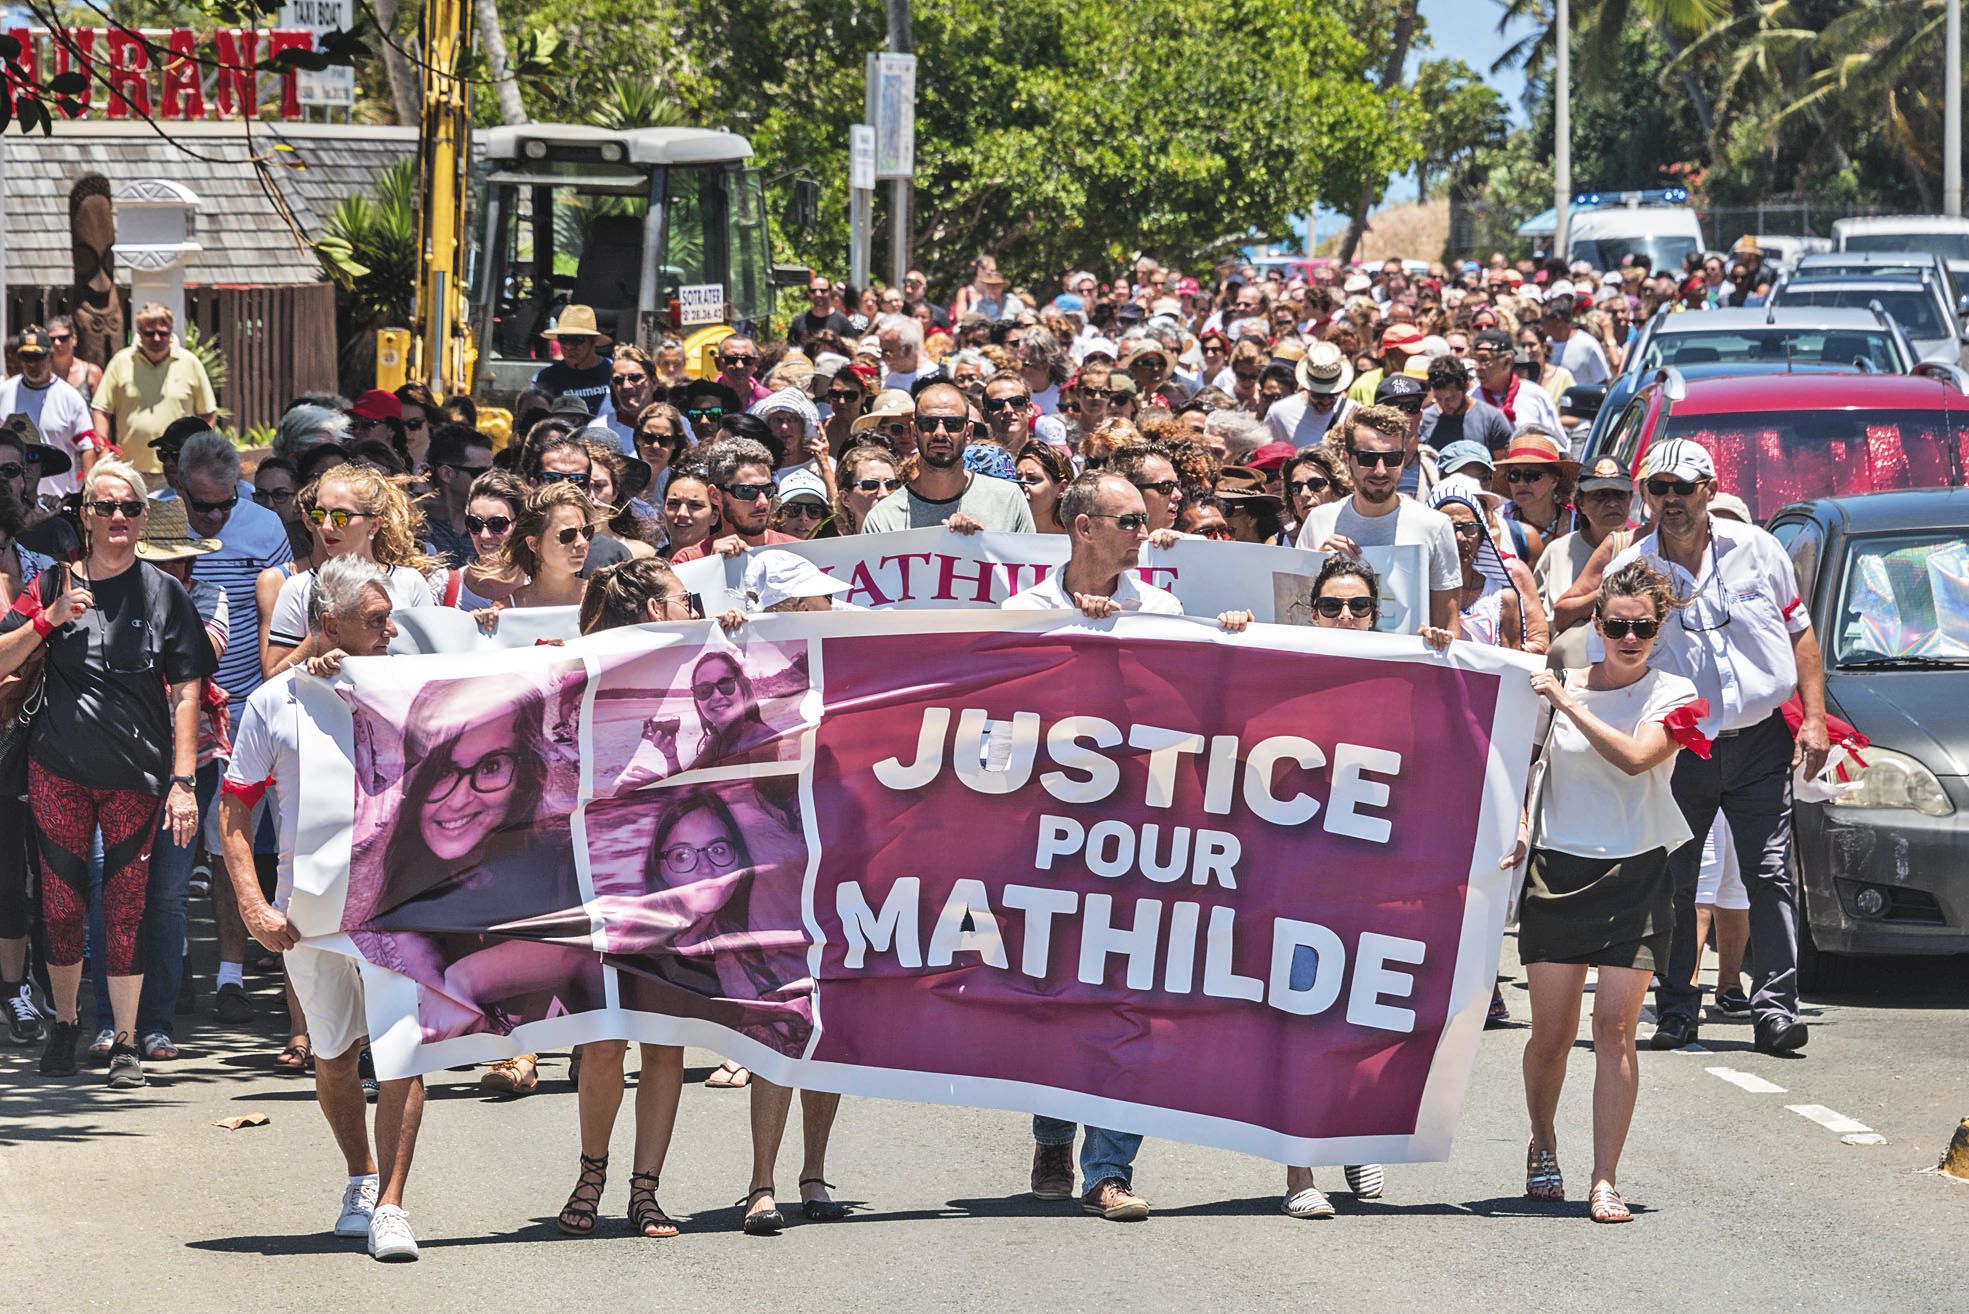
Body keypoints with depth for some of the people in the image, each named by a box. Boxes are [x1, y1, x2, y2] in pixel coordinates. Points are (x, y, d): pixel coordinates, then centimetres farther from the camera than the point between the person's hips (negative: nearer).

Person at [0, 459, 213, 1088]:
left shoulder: (163, 593, 2)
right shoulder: (53, 585, 6)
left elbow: (186, 693, 1)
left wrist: (184, 781, -6)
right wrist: (52, 617, -13)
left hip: (135, 774, -1)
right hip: (58, 769, 1)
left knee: (126, 907, -1)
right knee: (61, 903, 6)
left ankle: (126, 1042, 6)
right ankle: (64, 1024, 23)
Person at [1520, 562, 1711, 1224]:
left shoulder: (1671, 696, 0)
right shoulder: (1556, 686, 6)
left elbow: (1636, 758, -18)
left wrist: (1567, 701, -18)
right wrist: (1519, 832, -2)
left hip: (1636, 876, -2)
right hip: (1557, 870, 2)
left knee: (1615, 1027, -9)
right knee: (1552, 1032, 3)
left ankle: (1605, 1181, -7)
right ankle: (1543, 1147, 29)